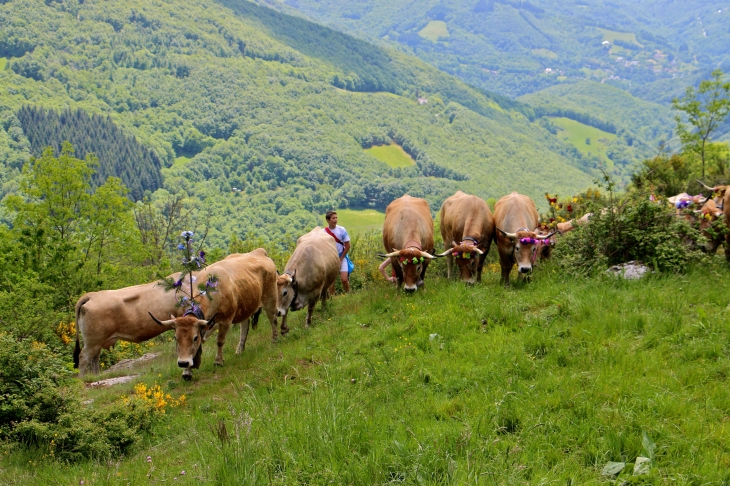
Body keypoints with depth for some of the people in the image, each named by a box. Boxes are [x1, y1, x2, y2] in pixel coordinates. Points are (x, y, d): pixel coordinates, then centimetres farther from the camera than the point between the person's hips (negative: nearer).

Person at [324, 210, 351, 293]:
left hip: (341, 258, -1)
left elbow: (347, 246, -3)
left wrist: (340, 259, -6)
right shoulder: (323, 232, -6)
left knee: (344, 279, -10)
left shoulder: (341, 230, -8)